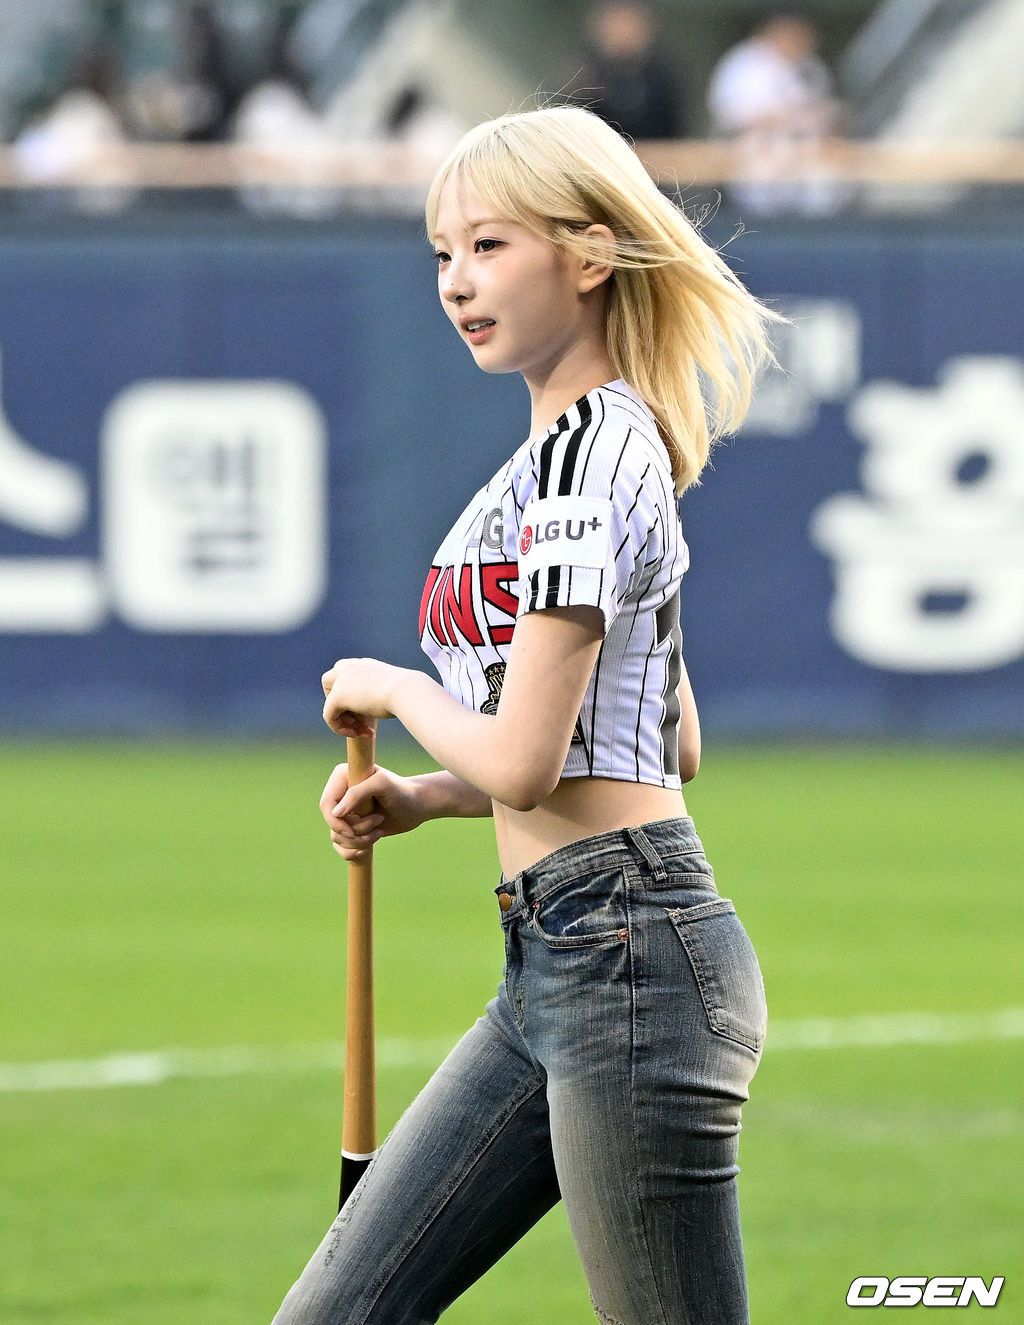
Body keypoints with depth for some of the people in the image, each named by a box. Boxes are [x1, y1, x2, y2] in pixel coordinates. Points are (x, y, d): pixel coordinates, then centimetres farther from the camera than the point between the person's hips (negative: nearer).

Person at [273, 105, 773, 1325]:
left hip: (624, 950, -10)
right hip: (550, 969, 10)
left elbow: (524, 759, -19)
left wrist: (394, 690, 1)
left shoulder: (583, 456, -14)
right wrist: (422, 800, 16)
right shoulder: (582, 449, 18)